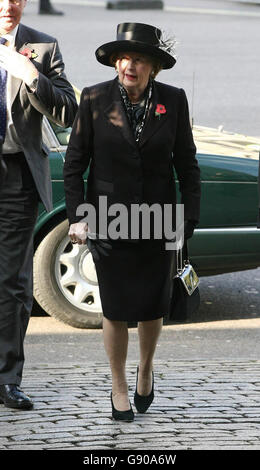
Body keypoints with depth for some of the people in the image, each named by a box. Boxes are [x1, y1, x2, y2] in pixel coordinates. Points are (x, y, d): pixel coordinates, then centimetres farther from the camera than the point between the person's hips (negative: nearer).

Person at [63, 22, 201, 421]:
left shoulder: (173, 101, -3)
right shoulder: (95, 100, -6)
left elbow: (186, 164, 2)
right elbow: (74, 163, -1)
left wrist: (190, 219, -3)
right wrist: (77, 217, -8)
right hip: (109, 219, -1)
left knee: (153, 305, 6)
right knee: (116, 309, 0)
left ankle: (146, 367, 35)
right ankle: (119, 387, 19)